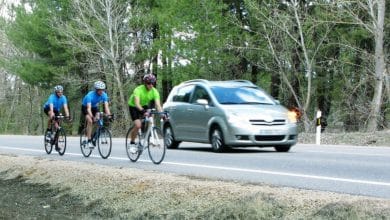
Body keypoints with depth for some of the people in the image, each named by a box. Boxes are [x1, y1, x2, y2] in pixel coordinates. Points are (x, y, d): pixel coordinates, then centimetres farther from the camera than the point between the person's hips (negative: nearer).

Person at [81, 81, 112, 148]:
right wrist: (92, 117, -60)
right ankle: (89, 141, -24)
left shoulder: (104, 95, -22)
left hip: (95, 107, 4)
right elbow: (89, 108, -44)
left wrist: (109, 115, -44)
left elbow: (106, 106, -28)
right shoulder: (90, 95, -35)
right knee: (90, 121, -27)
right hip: (85, 107, -4)